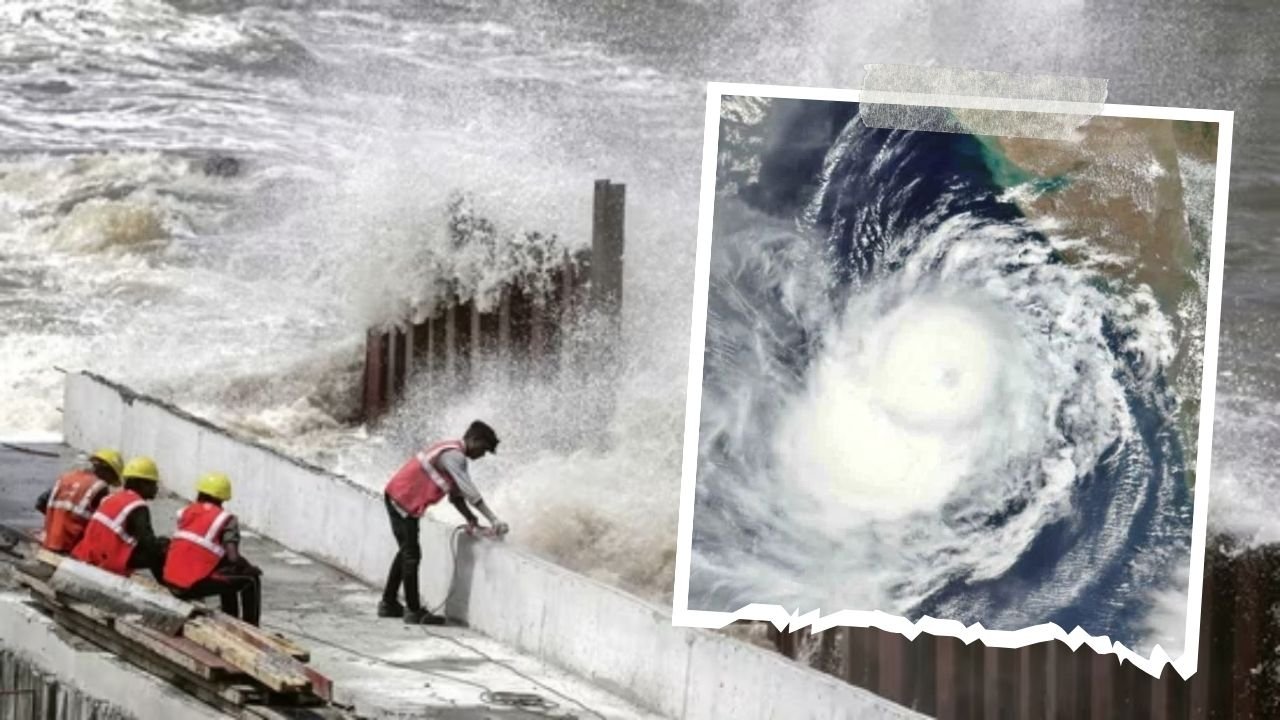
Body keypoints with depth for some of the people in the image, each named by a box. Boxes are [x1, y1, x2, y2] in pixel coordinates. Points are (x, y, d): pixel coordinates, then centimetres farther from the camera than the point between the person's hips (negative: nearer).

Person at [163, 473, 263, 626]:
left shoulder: (185, 512, 13)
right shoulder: (226, 520, -3)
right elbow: (233, 558, -13)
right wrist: (250, 568, 10)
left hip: (171, 583, 7)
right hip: (195, 586, -6)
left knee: (228, 577, 31)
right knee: (251, 579, 11)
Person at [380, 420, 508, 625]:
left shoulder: (454, 454, 13)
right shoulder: (453, 455, -19)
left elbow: (455, 495, 13)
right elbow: (470, 492, -26)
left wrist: (470, 518, 0)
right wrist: (494, 520, -26)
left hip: (398, 498, 11)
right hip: (403, 499, -11)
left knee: (407, 553, 19)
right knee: (411, 555, -6)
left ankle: (389, 604, 27)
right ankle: (413, 611, -4)